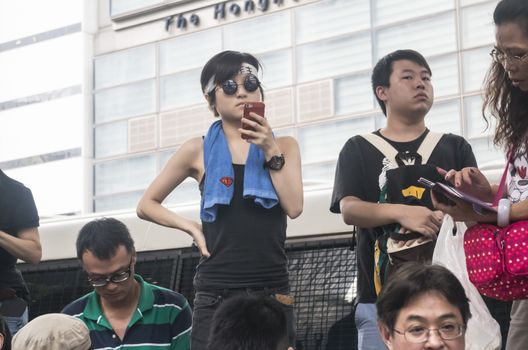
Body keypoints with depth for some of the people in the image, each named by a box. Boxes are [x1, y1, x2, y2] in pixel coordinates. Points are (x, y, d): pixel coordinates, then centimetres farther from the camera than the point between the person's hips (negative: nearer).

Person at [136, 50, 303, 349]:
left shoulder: (284, 146, 10)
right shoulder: (198, 151, 6)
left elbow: (294, 207, -4)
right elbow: (147, 205, 14)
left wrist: (271, 150, -9)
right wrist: (192, 227, 2)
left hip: (273, 292, 1)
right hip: (217, 293, -1)